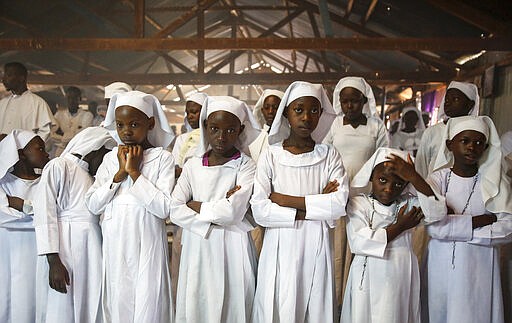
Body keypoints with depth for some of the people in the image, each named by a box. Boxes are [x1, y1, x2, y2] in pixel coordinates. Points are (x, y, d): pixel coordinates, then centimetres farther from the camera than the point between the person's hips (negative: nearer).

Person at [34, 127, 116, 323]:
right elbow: (44, 214, -9)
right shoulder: (58, 166, 0)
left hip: (92, 251, 7)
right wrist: (54, 261, -16)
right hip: (66, 248, -7)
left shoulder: (91, 177, 22)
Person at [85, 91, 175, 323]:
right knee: (117, 304, 13)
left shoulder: (163, 158, -5)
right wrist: (120, 173, -10)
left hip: (147, 242, -3)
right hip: (114, 243, 4)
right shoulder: (111, 158, 7)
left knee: (147, 304, 3)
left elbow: (164, 208, -16)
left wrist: (134, 172, -14)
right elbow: (92, 205, 0)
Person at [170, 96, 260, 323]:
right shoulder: (193, 165, 3)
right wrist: (217, 213, -15)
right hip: (197, 247, 3)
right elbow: (175, 211, -6)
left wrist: (195, 205, -7)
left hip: (232, 249, -3)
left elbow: (233, 212, -19)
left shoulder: (246, 166, -7)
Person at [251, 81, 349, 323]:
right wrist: (315, 207, -13)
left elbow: (339, 204, -13)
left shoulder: (329, 156, 0)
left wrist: (286, 199, -14)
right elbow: (259, 210, -13)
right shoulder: (271, 156, -4)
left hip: (316, 248, 1)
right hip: (280, 248, -1)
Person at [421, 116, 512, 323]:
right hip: (441, 265, 0)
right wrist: (481, 220, -15)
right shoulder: (438, 178, -4)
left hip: (479, 267, 0)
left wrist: (454, 222, -16)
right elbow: (433, 226, -18)